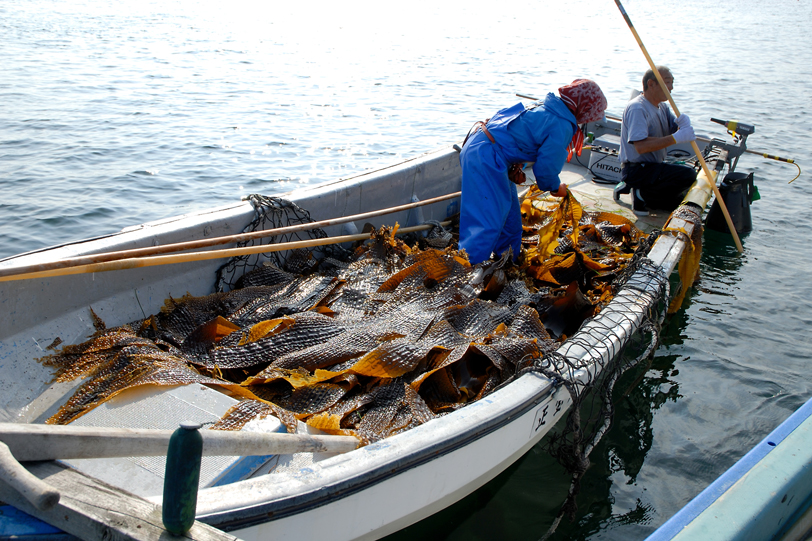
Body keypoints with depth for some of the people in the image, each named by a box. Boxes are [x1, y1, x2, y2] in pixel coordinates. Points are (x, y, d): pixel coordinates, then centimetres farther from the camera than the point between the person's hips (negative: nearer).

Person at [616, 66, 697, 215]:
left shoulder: (662, 107, 11)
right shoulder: (637, 108, -19)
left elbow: (674, 131, 4)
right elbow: (641, 146, -31)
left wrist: (683, 125, -19)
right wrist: (676, 138, -33)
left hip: (654, 167, 10)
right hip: (636, 169, -10)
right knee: (688, 174, -25)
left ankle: (631, 188, 15)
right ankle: (642, 194, -10)